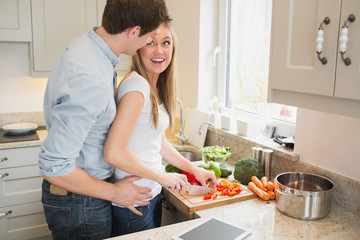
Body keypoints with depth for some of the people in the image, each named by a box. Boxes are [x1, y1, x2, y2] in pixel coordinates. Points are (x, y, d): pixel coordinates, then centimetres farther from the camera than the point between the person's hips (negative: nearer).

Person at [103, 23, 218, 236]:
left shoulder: (157, 89, 6)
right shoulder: (137, 86, -22)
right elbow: (113, 152, -28)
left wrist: (195, 169, 9)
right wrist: (162, 176, -18)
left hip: (152, 194, 9)